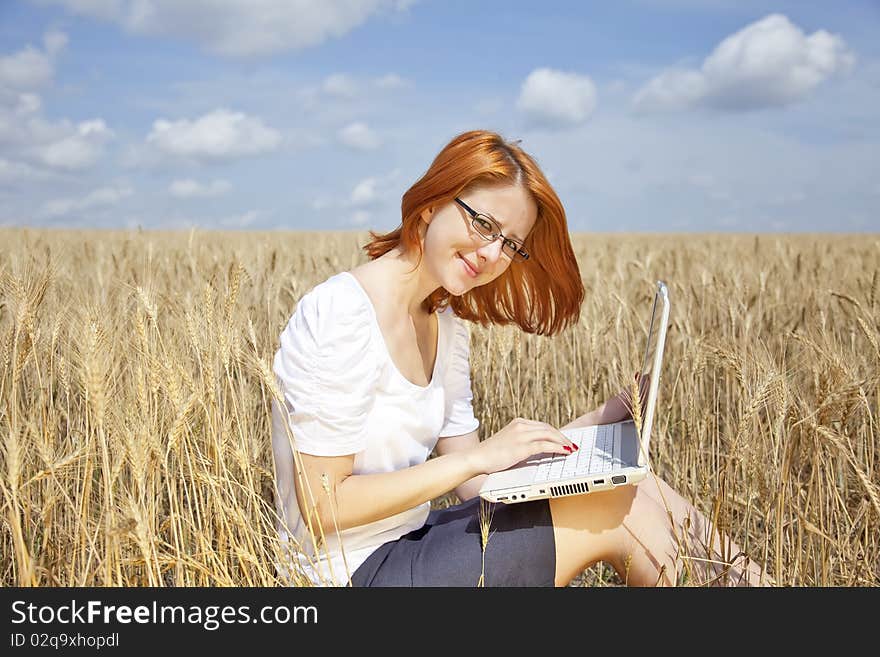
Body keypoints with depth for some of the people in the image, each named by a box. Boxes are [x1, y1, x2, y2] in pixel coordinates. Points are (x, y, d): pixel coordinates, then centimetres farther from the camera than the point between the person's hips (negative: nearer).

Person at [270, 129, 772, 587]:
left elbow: (473, 481, 4)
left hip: (410, 541, 8)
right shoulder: (342, 316, -20)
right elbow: (323, 507, -21)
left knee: (641, 490, -6)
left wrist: (605, 419, -4)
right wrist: (477, 457, -24)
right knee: (619, 510, -15)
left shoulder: (447, 325, 6)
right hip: (352, 573, -8)